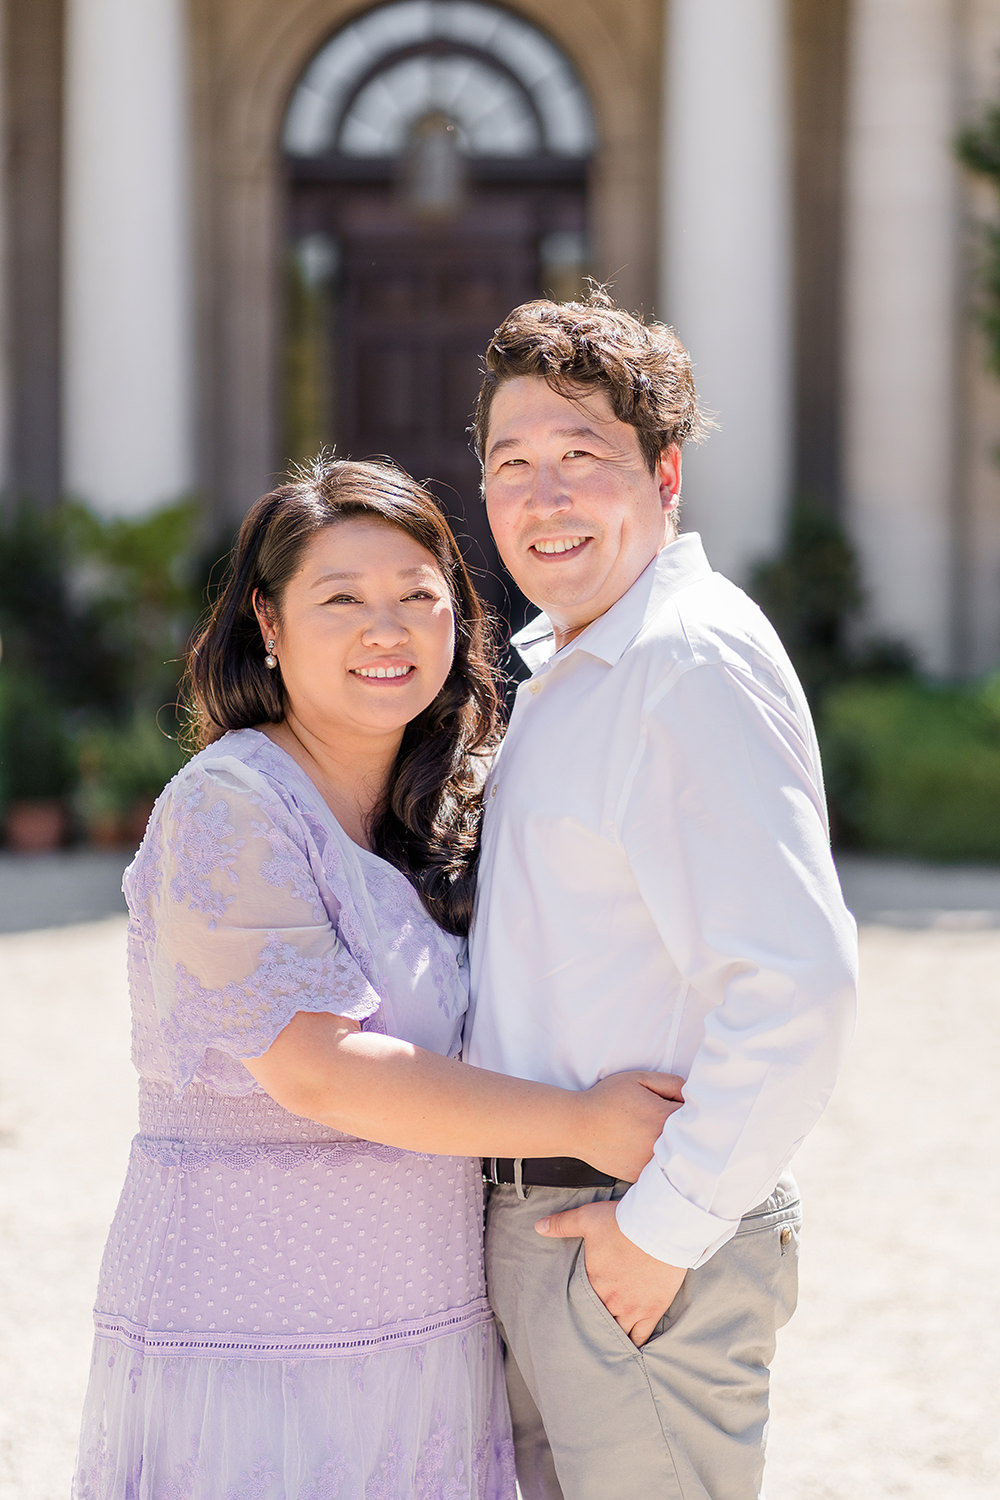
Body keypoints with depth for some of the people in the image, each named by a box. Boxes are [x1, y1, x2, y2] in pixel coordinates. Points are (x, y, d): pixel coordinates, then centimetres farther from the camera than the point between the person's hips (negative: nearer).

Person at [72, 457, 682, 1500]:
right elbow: (316, 1069, -21)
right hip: (249, 1348, -7)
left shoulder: (442, 816, 10)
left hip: (428, 1332, 7)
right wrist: (579, 1122, -16)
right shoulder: (228, 808, -13)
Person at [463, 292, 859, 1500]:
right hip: (533, 1221, 9)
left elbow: (797, 982, -27)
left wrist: (666, 1228, -21)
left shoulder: (694, 664, -17)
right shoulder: (563, 667, 15)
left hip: (644, 1251, -9)